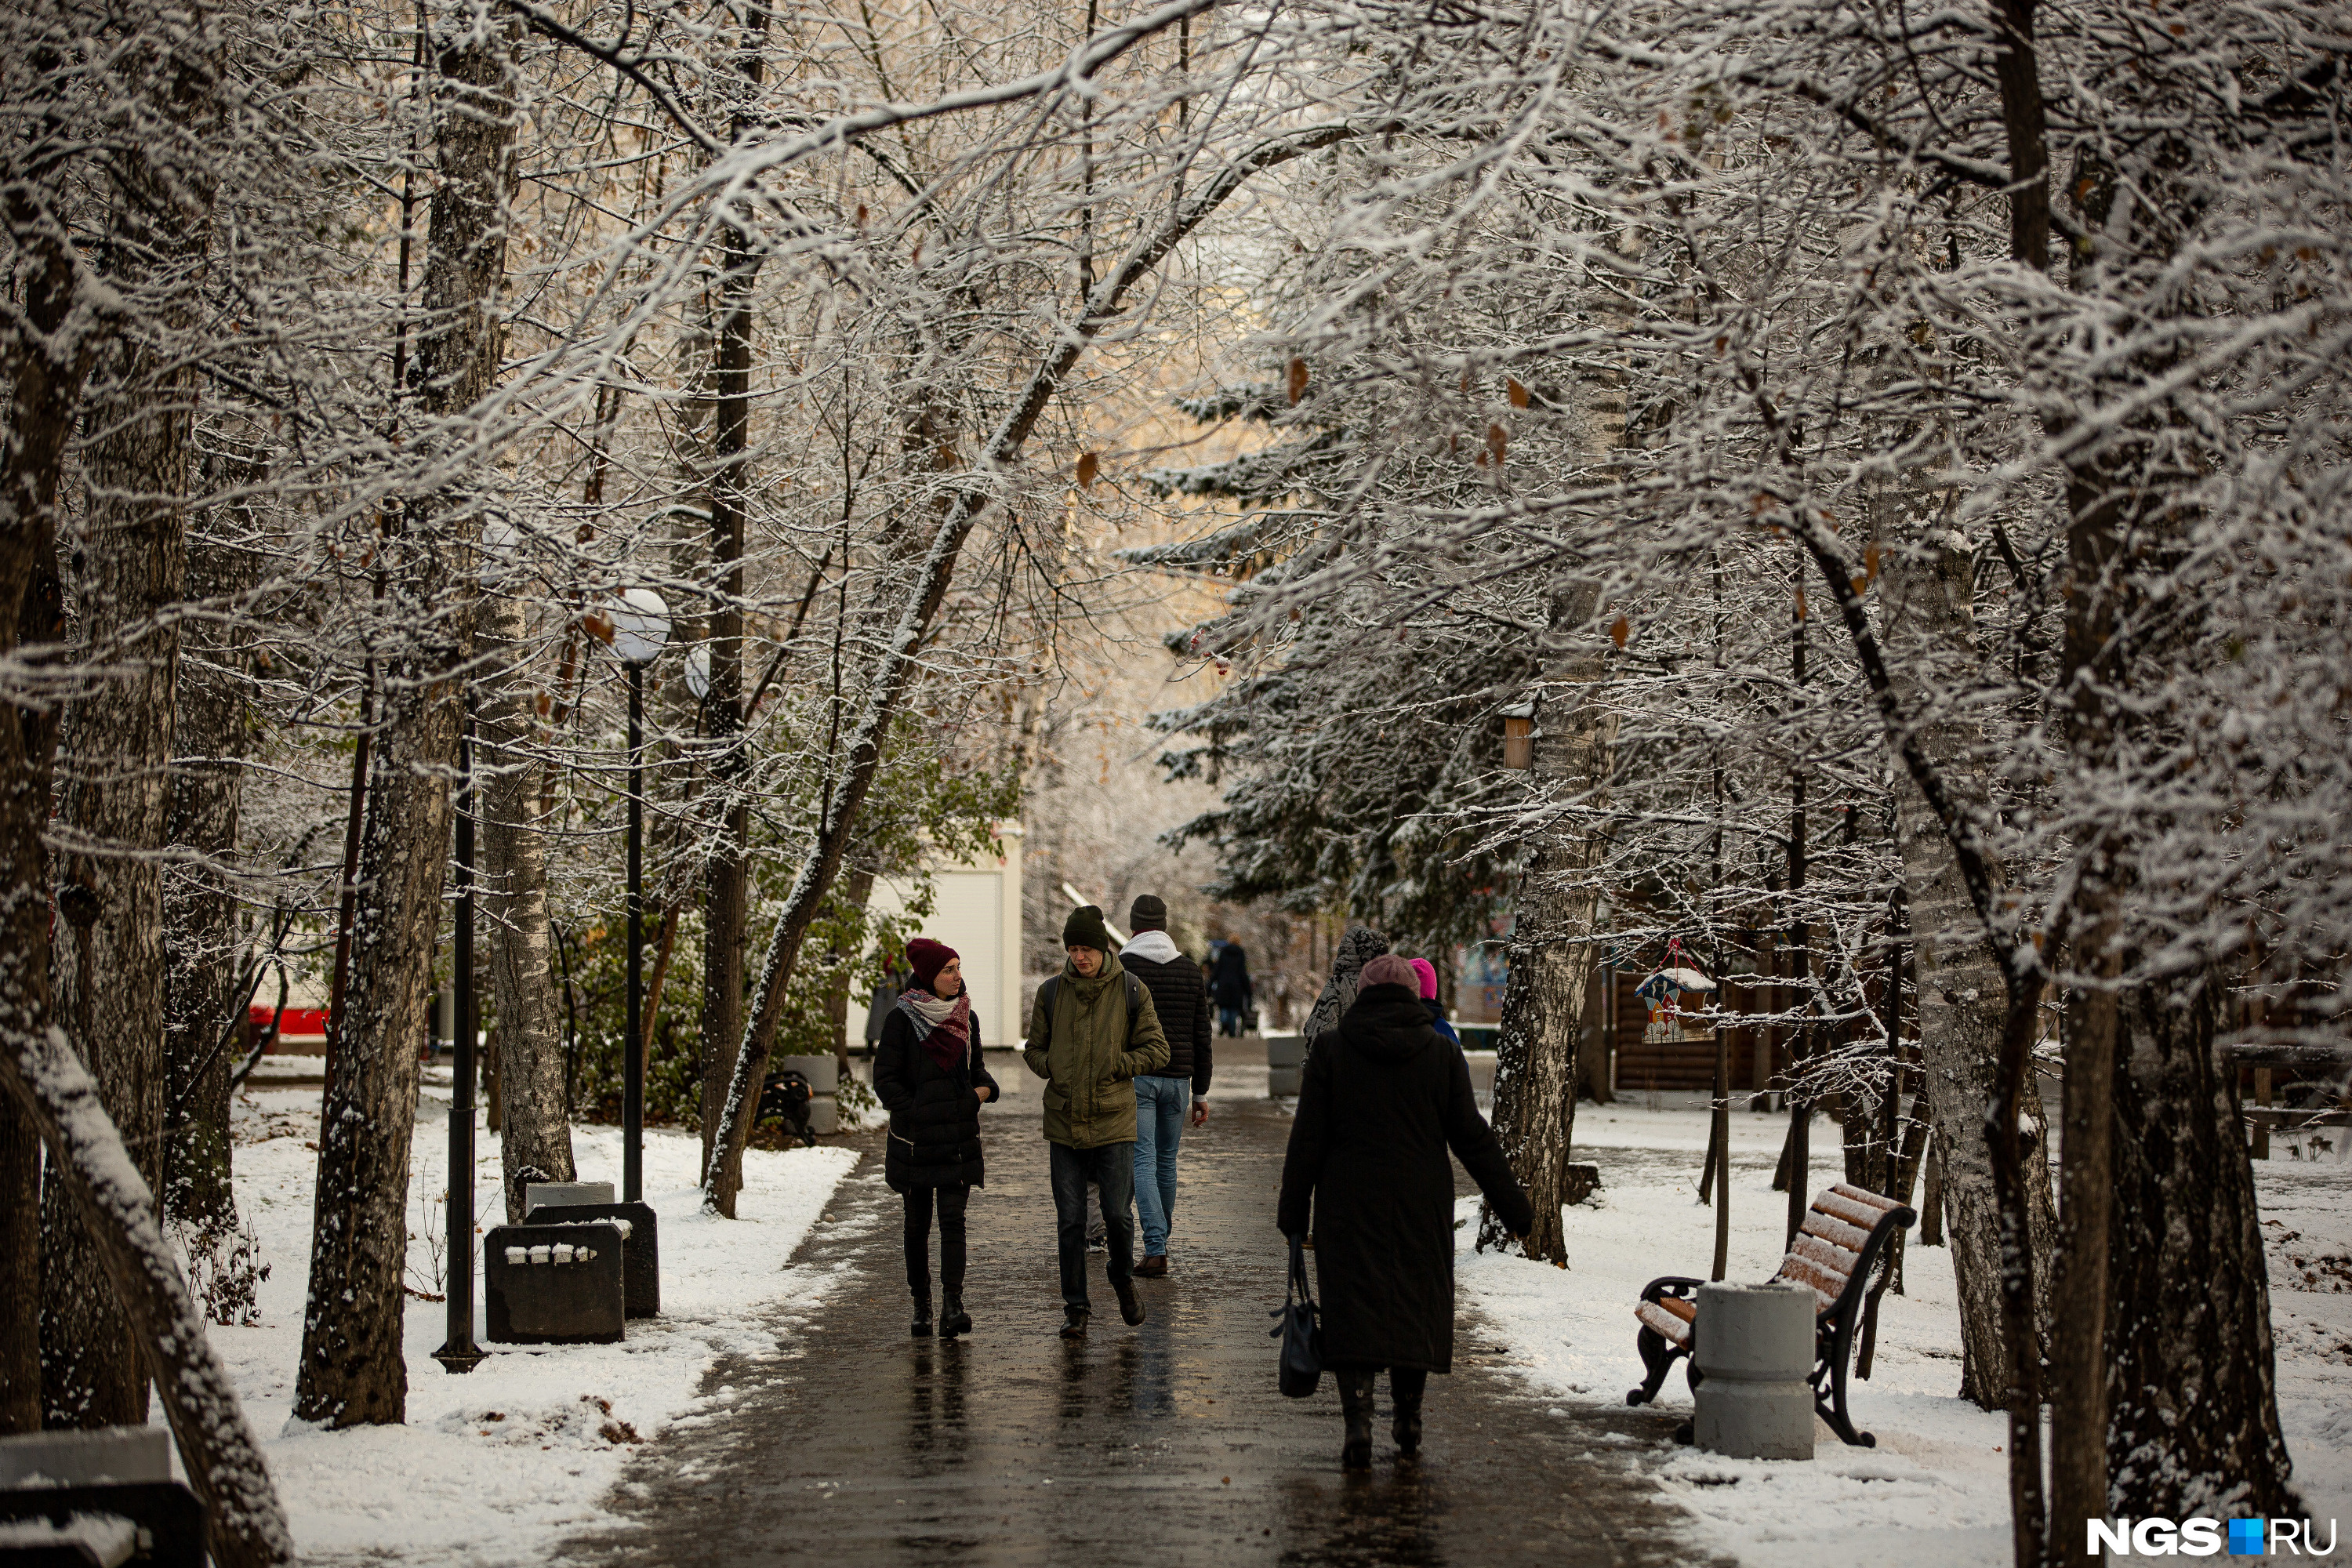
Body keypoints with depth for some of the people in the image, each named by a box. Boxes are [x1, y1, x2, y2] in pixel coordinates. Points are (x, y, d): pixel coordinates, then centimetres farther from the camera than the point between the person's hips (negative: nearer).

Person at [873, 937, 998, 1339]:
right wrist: (917, 1115, -14)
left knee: (953, 1219, -8)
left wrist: (985, 1088, -2)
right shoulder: (902, 1019, -6)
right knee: (917, 1223, 6)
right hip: (915, 1140, -3)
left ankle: (953, 1306, -15)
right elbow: (885, 1080, -6)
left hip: (958, 1139, 3)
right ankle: (921, 1305, 17)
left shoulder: (966, 1017, 9)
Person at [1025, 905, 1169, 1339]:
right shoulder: (1052, 992, 5)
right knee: (1070, 1221, 3)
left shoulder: (1130, 990, -1)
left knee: (1118, 1214, -2)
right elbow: (1034, 1048, 15)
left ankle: (1124, 1281, 27)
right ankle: (1076, 1307, 14)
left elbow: (1156, 1050, 1)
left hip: (1114, 1122, -2)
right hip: (1064, 1122, 2)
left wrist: (1114, 1067, -10)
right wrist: (1051, 1070, -4)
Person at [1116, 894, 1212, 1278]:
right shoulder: (1190, 970, 8)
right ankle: (1161, 1237, 29)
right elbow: (1202, 1037, 9)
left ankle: (1156, 1250, -15)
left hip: (1134, 1078, -4)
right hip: (1177, 1079, 4)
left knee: (1143, 1163, -5)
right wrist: (1200, 1094, 15)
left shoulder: (1119, 968, -4)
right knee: (1166, 1160, 16)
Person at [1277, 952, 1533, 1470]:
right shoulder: (1441, 1054, 0)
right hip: (1421, 1209, 1)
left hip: (1348, 1204, -1)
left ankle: (1358, 1421, -15)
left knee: (1351, 1309, 0)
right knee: (1417, 1302, 14)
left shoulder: (1331, 1049, -2)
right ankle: (1408, 1421, 21)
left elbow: (1307, 1138, -3)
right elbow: (1473, 1138, 1)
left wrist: (1293, 1211, 3)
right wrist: (1513, 1207, 7)